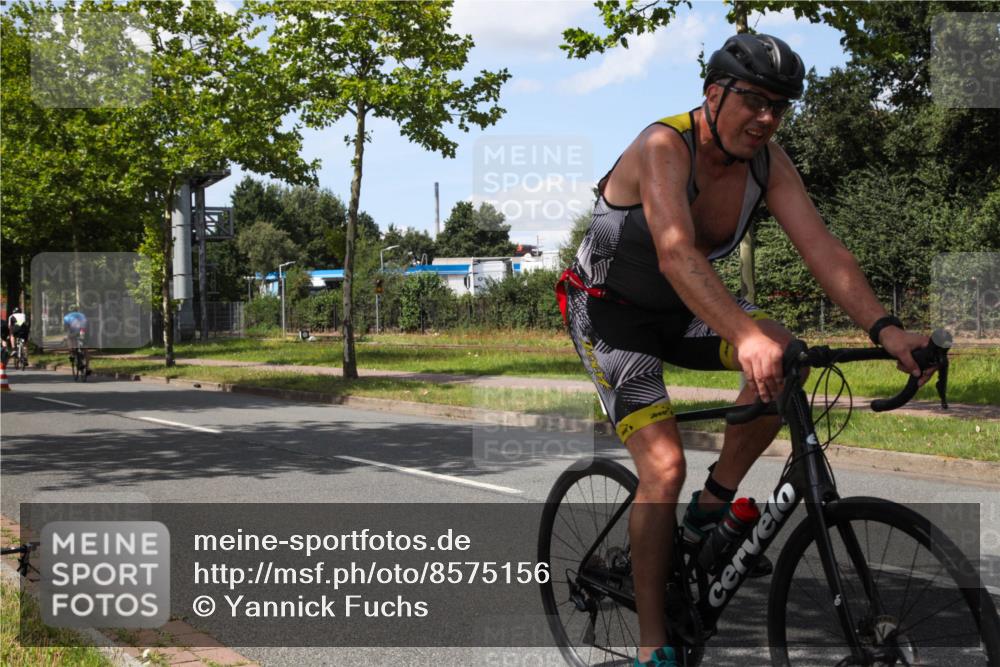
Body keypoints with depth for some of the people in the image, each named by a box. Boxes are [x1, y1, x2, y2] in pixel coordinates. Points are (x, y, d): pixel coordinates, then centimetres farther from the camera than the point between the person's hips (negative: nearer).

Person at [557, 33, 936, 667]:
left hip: (678, 308, 6)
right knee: (665, 464, -18)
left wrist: (885, 329, -35)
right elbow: (677, 256, -44)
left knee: (781, 350, -22)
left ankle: (711, 511, -3)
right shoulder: (664, 147, -28)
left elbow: (822, 246, -20)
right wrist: (744, 334, -59)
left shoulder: (768, 160, -10)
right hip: (610, 311, -6)